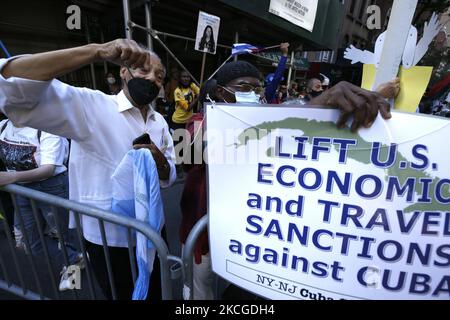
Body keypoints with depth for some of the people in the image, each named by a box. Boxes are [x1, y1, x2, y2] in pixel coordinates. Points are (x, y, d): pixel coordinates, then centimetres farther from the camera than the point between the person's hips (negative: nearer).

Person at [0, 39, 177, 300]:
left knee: (157, 293, 28)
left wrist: (159, 160, -21)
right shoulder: (89, 106, -17)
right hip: (109, 238, -5)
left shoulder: (160, 122, 1)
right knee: (124, 295, 22)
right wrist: (97, 51, -39)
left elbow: (169, 178, 2)